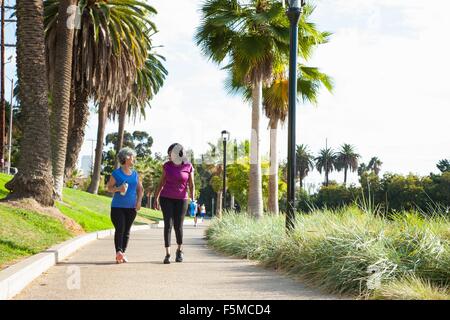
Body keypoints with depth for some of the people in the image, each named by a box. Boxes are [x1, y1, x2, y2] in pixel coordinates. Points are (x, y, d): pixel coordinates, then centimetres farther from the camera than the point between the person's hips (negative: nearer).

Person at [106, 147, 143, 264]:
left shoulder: (135, 174, 13)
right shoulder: (116, 173, -2)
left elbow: (140, 189, 17)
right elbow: (108, 187, 1)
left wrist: (139, 202, 3)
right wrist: (118, 189, -18)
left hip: (131, 207, 4)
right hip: (118, 206, -4)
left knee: (127, 231, 5)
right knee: (120, 229, -12)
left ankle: (123, 253, 10)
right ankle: (118, 252, -15)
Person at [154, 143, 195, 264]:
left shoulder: (188, 167, -2)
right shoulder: (167, 165, 1)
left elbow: (191, 185, 1)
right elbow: (161, 183, 6)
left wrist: (193, 200, -8)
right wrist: (156, 198, 2)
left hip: (181, 200, 0)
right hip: (166, 199, 1)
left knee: (178, 226, -1)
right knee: (168, 224, -10)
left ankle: (179, 250, 25)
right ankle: (167, 254, -10)